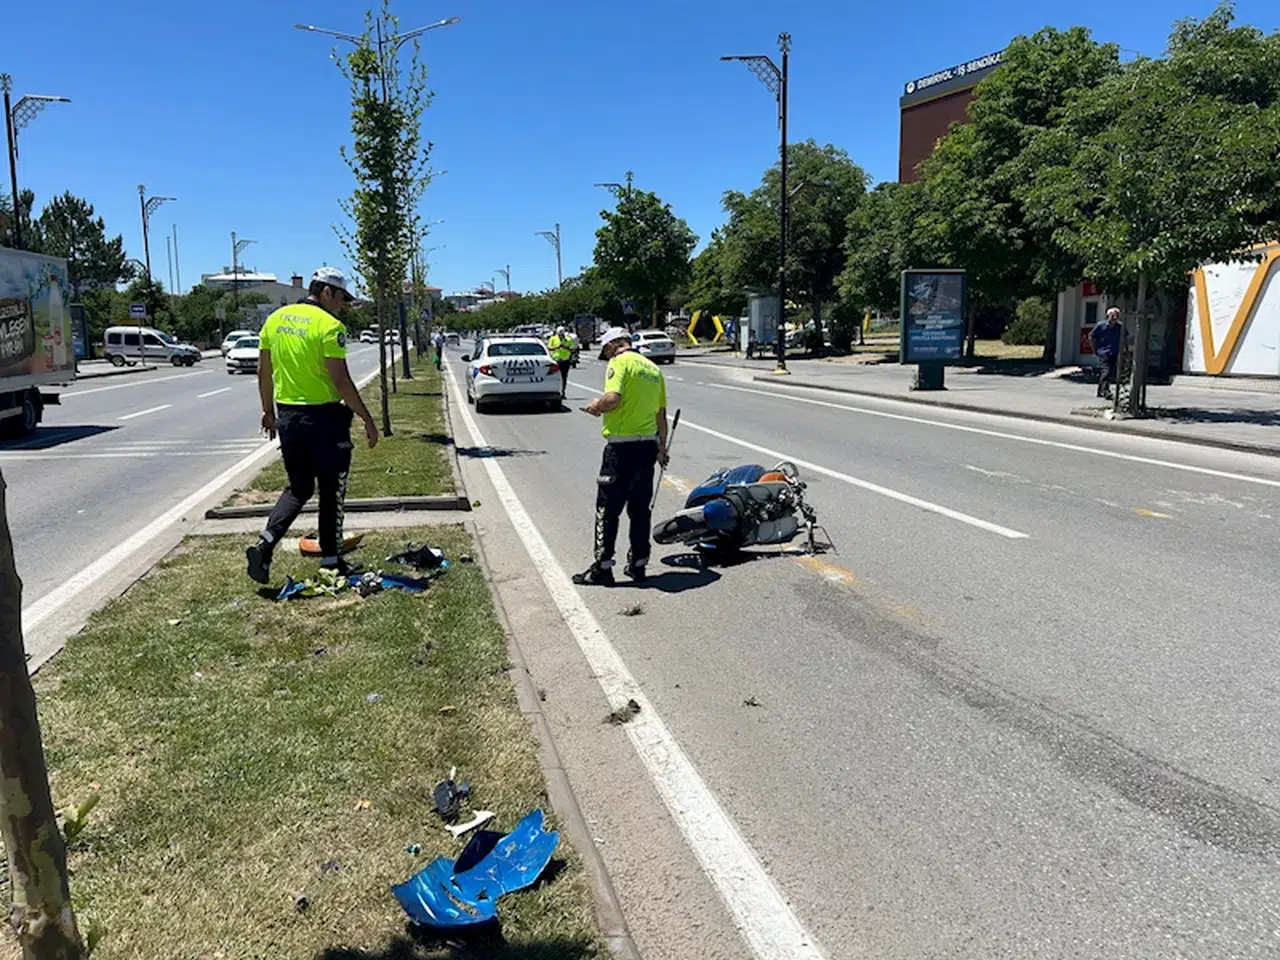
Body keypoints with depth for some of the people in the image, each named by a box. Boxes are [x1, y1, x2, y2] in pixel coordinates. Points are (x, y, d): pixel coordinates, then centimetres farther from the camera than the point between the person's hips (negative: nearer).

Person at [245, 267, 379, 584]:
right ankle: (331, 561, 17)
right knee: (331, 492, 8)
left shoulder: (275, 319, 8)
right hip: (324, 418, -6)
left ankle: (264, 545, 1)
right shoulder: (330, 326, -14)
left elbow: (264, 372, 13)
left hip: (287, 417, 6)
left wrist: (268, 410, 24)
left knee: (298, 488, 18)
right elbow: (341, 381, -18)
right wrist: (367, 419, -11)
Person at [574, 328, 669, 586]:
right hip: (649, 444, 7)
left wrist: (596, 406, -3)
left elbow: (613, 398, -23)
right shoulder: (653, 368, 16)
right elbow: (661, 414, 18)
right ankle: (638, 564, 19)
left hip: (622, 445, -7)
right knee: (640, 509, 14)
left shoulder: (620, 362, -7)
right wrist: (662, 447, 26)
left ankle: (602, 567, 3)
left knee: (607, 508, 0)